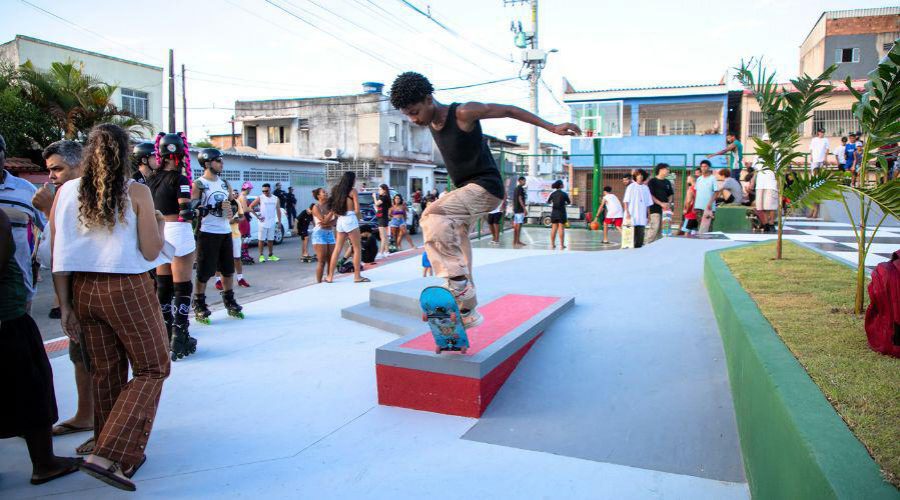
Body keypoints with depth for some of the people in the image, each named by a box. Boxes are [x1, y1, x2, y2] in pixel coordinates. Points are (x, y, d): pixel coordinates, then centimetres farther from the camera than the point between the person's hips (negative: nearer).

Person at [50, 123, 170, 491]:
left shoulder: (66, 192, 3)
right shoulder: (136, 192, -9)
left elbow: (58, 257, 2)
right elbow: (151, 252, -9)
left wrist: (65, 306, 7)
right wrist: (159, 224, 10)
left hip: (83, 290, 5)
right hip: (128, 289, -5)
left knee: (105, 373, 16)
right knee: (151, 369, 7)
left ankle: (127, 455, 28)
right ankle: (106, 456, -4)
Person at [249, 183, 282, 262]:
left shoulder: (276, 199, 6)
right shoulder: (260, 198, -3)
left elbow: (278, 210, 9)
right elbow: (251, 206, -2)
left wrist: (279, 221, 3)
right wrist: (257, 216, -8)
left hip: (272, 223, 3)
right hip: (263, 222, -3)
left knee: (271, 239, 9)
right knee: (262, 239, -1)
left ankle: (271, 255, 17)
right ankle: (261, 256, 4)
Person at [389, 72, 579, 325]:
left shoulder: (463, 113, -17)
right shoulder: (431, 122, 5)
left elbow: (509, 110, -11)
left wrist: (551, 127, -11)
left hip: (485, 188, -9)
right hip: (465, 191, 9)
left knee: (433, 215, -29)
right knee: (458, 254, 9)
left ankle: (458, 280, -24)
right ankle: (467, 312, 21)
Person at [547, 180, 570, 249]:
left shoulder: (552, 194, -1)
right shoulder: (564, 194, -9)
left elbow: (548, 202, 14)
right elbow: (569, 203, 3)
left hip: (554, 212, 3)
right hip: (561, 213, -3)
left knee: (554, 228, 9)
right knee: (561, 228, 0)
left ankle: (552, 244, 10)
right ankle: (561, 244, 0)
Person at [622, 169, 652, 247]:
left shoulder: (646, 188, 11)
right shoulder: (631, 187, 1)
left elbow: (648, 203, 13)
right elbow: (626, 201, -1)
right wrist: (627, 212, -9)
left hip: (642, 215, 3)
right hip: (632, 214, -3)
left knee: (640, 232, -1)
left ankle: (639, 246, 4)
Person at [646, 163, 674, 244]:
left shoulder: (667, 182, 16)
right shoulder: (652, 181, -3)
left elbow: (671, 194, 20)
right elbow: (650, 195, -8)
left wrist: (669, 203, 0)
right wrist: (661, 203, -14)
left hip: (665, 209, 6)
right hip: (655, 209, -6)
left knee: (661, 229, 6)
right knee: (654, 228, -14)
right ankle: (647, 244, -8)